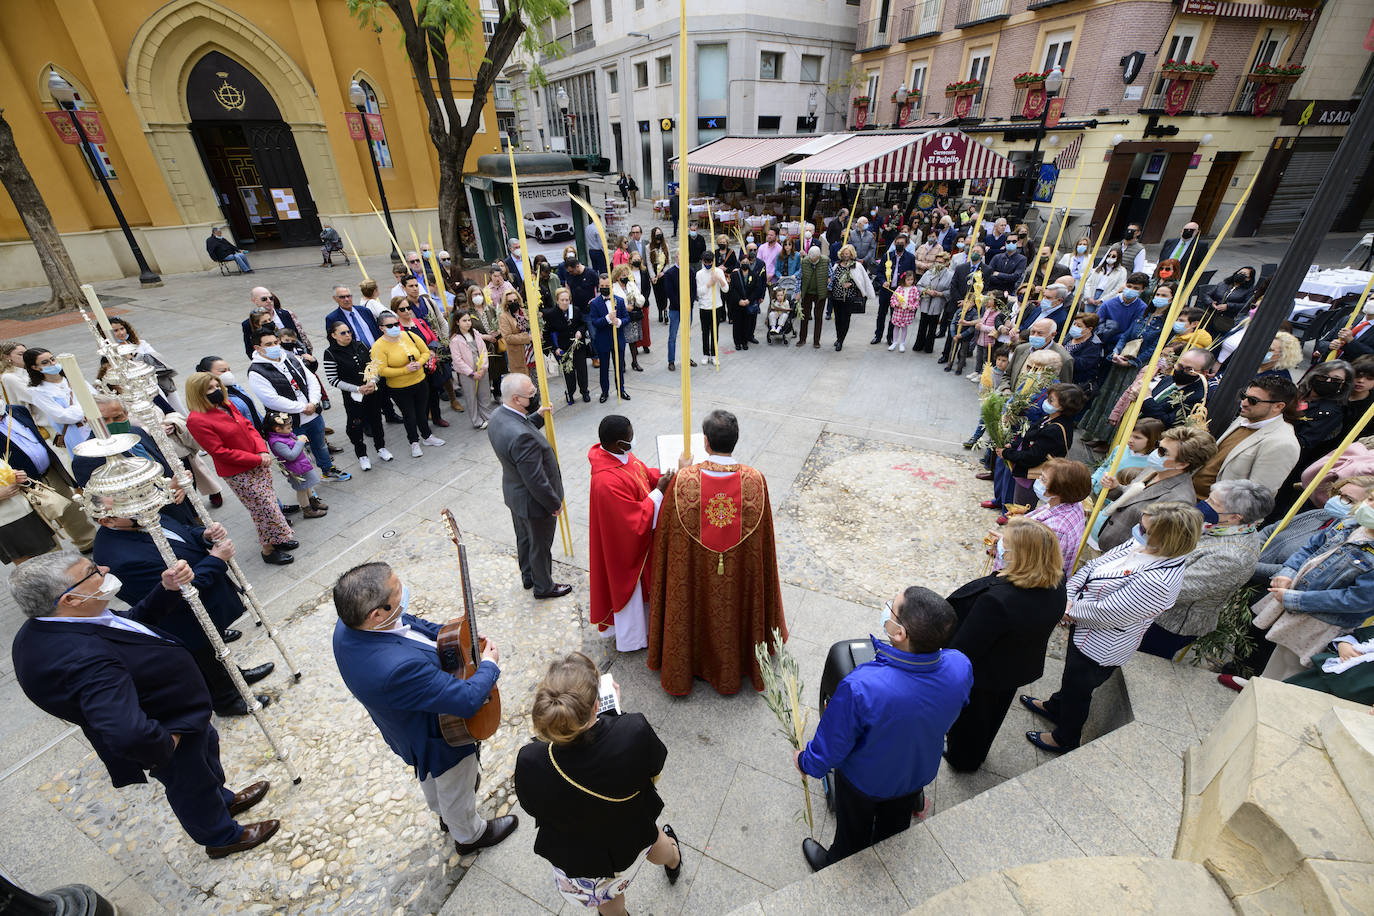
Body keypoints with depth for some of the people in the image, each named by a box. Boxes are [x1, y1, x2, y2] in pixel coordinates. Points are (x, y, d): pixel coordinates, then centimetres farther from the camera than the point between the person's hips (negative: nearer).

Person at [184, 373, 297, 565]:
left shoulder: (227, 405, 6)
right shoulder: (197, 420, -16)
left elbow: (248, 427, 11)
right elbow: (220, 452, -18)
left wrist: (263, 450, -6)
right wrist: (257, 459, -17)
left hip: (259, 464, 7)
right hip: (238, 474, -7)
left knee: (269, 502, 16)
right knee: (264, 509, -1)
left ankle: (275, 540, 33)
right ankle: (268, 551, 16)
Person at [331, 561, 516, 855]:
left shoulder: (349, 624, -23)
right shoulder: (399, 667, -49)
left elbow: (413, 624, -3)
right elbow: (468, 700, -39)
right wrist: (489, 664, -21)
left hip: (410, 727, 8)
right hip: (440, 740, -8)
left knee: (431, 774, 37)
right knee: (456, 789, 25)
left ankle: (444, 813, 67)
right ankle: (469, 836, 55)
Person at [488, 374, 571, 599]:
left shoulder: (497, 415, -10)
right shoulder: (522, 437, -39)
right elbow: (535, 480, -30)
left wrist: (537, 416, 4)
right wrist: (555, 504, -17)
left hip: (514, 494, 9)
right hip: (534, 500, -9)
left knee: (524, 538, 29)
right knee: (540, 546, 16)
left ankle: (528, 577, 53)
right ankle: (543, 587, 41)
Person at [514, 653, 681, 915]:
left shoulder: (530, 762, -38)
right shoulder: (635, 731, -40)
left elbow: (532, 807, -13)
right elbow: (655, 773, -15)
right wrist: (616, 709, -10)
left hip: (577, 862, -1)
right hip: (633, 839, 2)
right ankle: (672, 860, 72)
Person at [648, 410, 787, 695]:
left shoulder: (684, 480, -25)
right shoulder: (755, 480, -21)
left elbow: (667, 526, -7)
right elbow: (762, 534, -7)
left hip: (695, 571, -1)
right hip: (740, 573, 1)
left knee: (692, 609, 24)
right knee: (733, 609, 26)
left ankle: (684, 665, 49)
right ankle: (732, 668, 51)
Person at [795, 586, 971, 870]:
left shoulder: (861, 687, -46)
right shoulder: (960, 667, -31)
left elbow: (831, 747, -27)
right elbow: (949, 718, -6)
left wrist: (806, 762, -5)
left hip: (864, 780, -4)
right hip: (920, 772, 4)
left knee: (853, 832, 29)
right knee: (895, 826, 35)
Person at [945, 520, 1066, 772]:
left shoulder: (996, 601, -44)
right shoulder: (1056, 588, -20)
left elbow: (964, 647, -30)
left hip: (982, 676, -6)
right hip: (1020, 668, 7)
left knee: (969, 718, 25)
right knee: (991, 715, 33)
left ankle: (962, 760, 52)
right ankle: (977, 755, 59)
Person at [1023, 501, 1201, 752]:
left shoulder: (1158, 582, -36)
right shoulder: (1138, 544, -11)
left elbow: (1106, 614, -30)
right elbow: (1094, 566, -2)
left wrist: (1070, 609, -15)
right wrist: (1067, 596, -13)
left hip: (1099, 649, -8)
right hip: (1083, 630, 8)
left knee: (1077, 691, 18)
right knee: (1071, 674, 32)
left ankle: (1064, 739, 43)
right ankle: (1055, 707, 59)